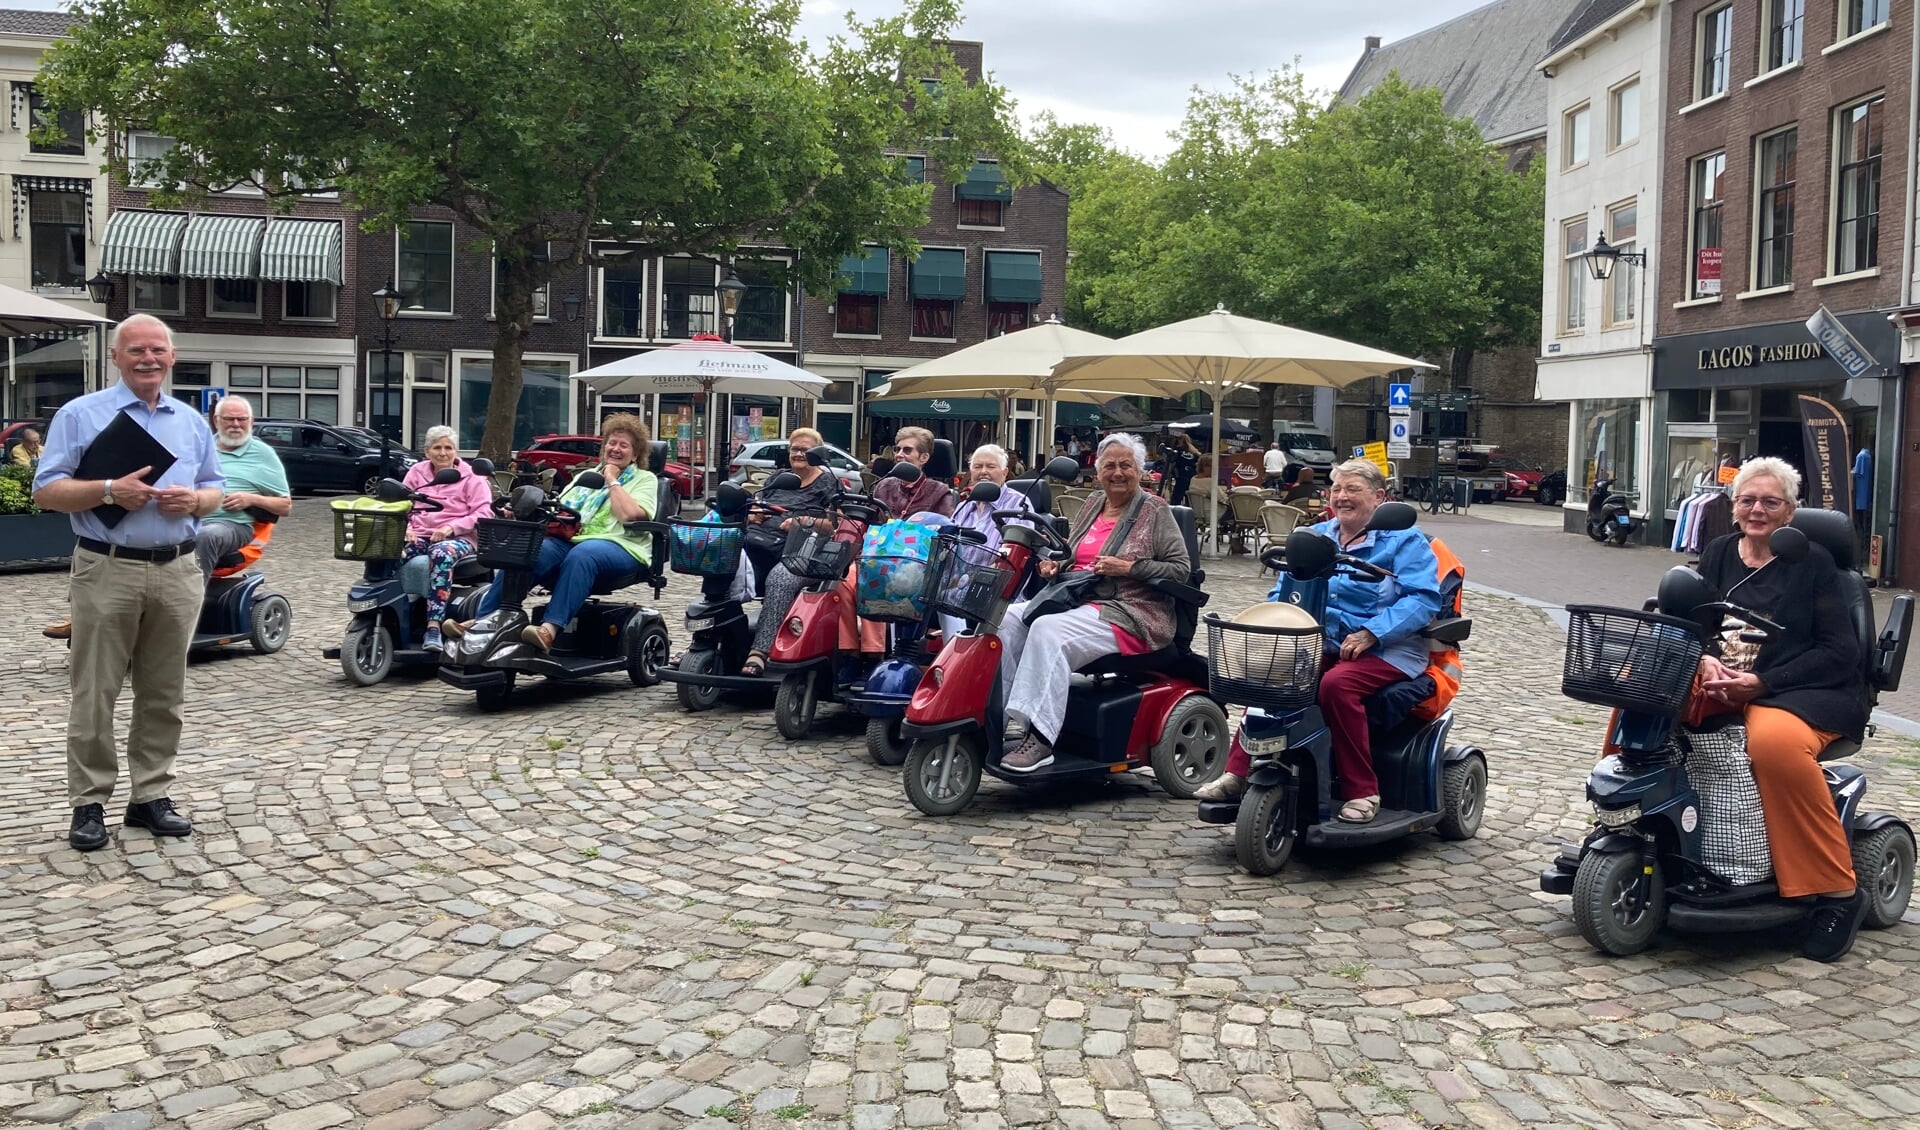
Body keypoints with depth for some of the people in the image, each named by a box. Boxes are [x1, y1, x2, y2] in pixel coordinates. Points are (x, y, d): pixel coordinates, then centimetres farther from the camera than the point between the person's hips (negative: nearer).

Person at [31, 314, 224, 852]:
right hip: (108, 571, -4)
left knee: (164, 694, 8)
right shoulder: (80, 415, 1)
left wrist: (194, 499, -7)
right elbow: (46, 491, -3)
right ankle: (89, 802, 7)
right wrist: (109, 492, -18)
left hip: (177, 571, 4)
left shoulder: (192, 422, 14)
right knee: (95, 694, 0)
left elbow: (215, 490, 16)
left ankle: (151, 795, 17)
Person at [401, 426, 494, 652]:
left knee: (442, 555, -40)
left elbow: (483, 514, -3)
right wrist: (405, 528, -8)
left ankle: (434, 627, -44)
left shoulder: (471, 477, 8)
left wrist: (451, 527, -16)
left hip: (458, 538, -3)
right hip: (419, 536, 4)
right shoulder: (416, 472, 20)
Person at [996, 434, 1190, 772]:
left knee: (1048, 631, -33)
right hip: (1074, 599, 7)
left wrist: (1129, 568, -14)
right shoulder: (1092, 509, 20)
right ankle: (1006, 716, -20)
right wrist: (1055, 564, 5)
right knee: (1008, 619, -17)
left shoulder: (1155, 511, 2)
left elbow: (1181, 569, -5)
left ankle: (1039, 739, -35)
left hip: (1130, 613, -7)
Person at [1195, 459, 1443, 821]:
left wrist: (1369, 634, -22)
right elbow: (1284, 590, 17)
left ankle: (1362, 792, -22)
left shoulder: (1405, 540, 2)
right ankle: (1237, 773, -19)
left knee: (1337, 683, -34)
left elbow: (1424, 599, -11)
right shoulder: (1316, 537, 19)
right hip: (1322, 643, 5)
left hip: (1385, 650, -5)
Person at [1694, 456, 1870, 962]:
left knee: (1775, 740, -39)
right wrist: (1705, 661, -12)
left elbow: (1840, 652, -6)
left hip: (1805, 693, -5)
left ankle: (1839, 894, -24)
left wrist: (1760, 682, -17)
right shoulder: (1718, 554, 14)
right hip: (1721, 687, 5)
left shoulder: (1813, 562, -1)